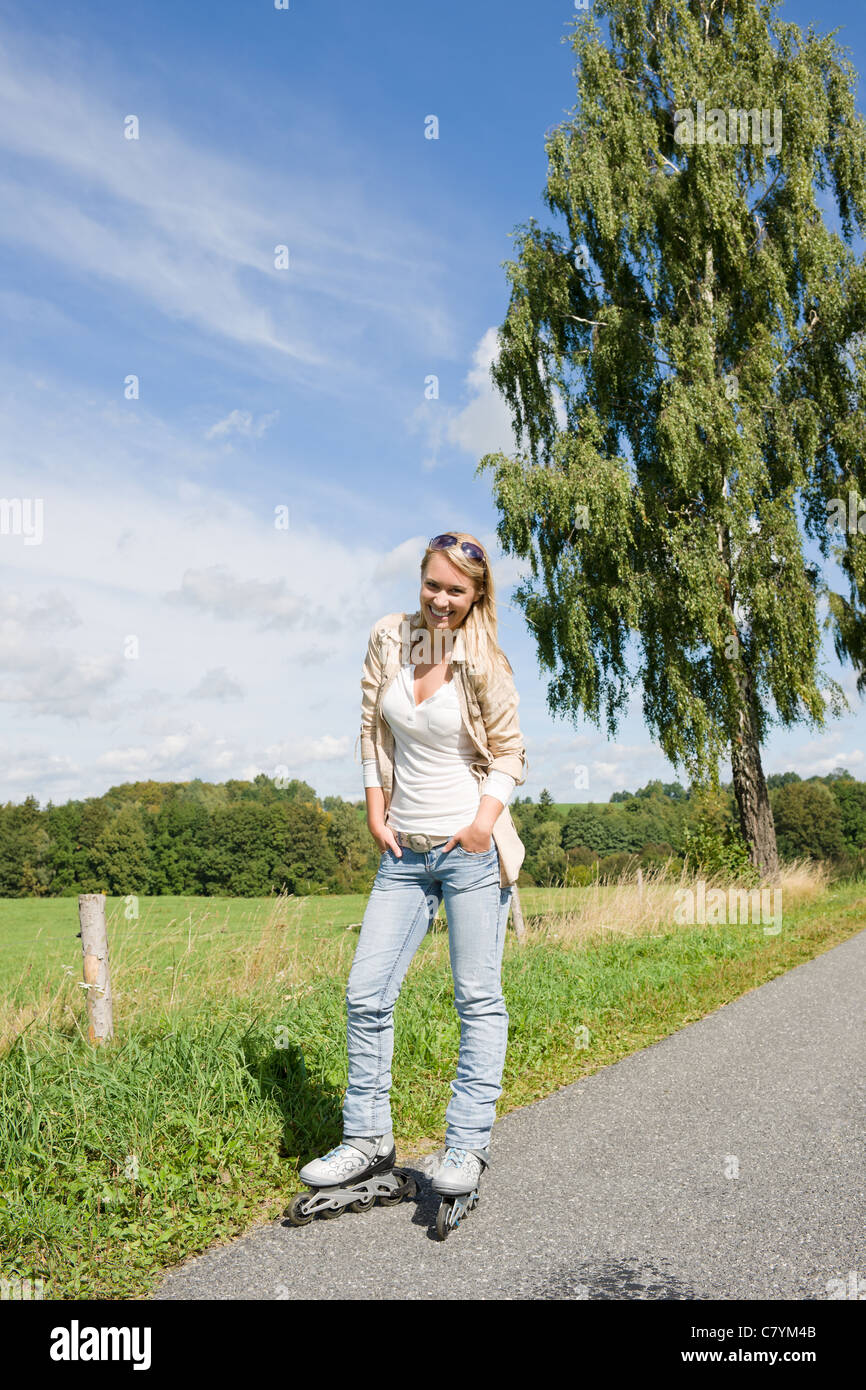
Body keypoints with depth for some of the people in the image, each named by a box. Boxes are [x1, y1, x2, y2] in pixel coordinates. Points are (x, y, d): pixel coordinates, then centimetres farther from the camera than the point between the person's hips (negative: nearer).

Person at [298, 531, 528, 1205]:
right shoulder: (389, 637, 4)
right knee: (366, 993, 3)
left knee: (479, 998, 1)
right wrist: (376, 814, 5)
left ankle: (468, 1147, 13)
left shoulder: (486, 664, -5)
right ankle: (368, 1141, 17)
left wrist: (487, 818, -14)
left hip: (470, 848, -4)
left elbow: (509, 752, 2)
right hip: (404, 849, 4)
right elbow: (374, 730, 11)